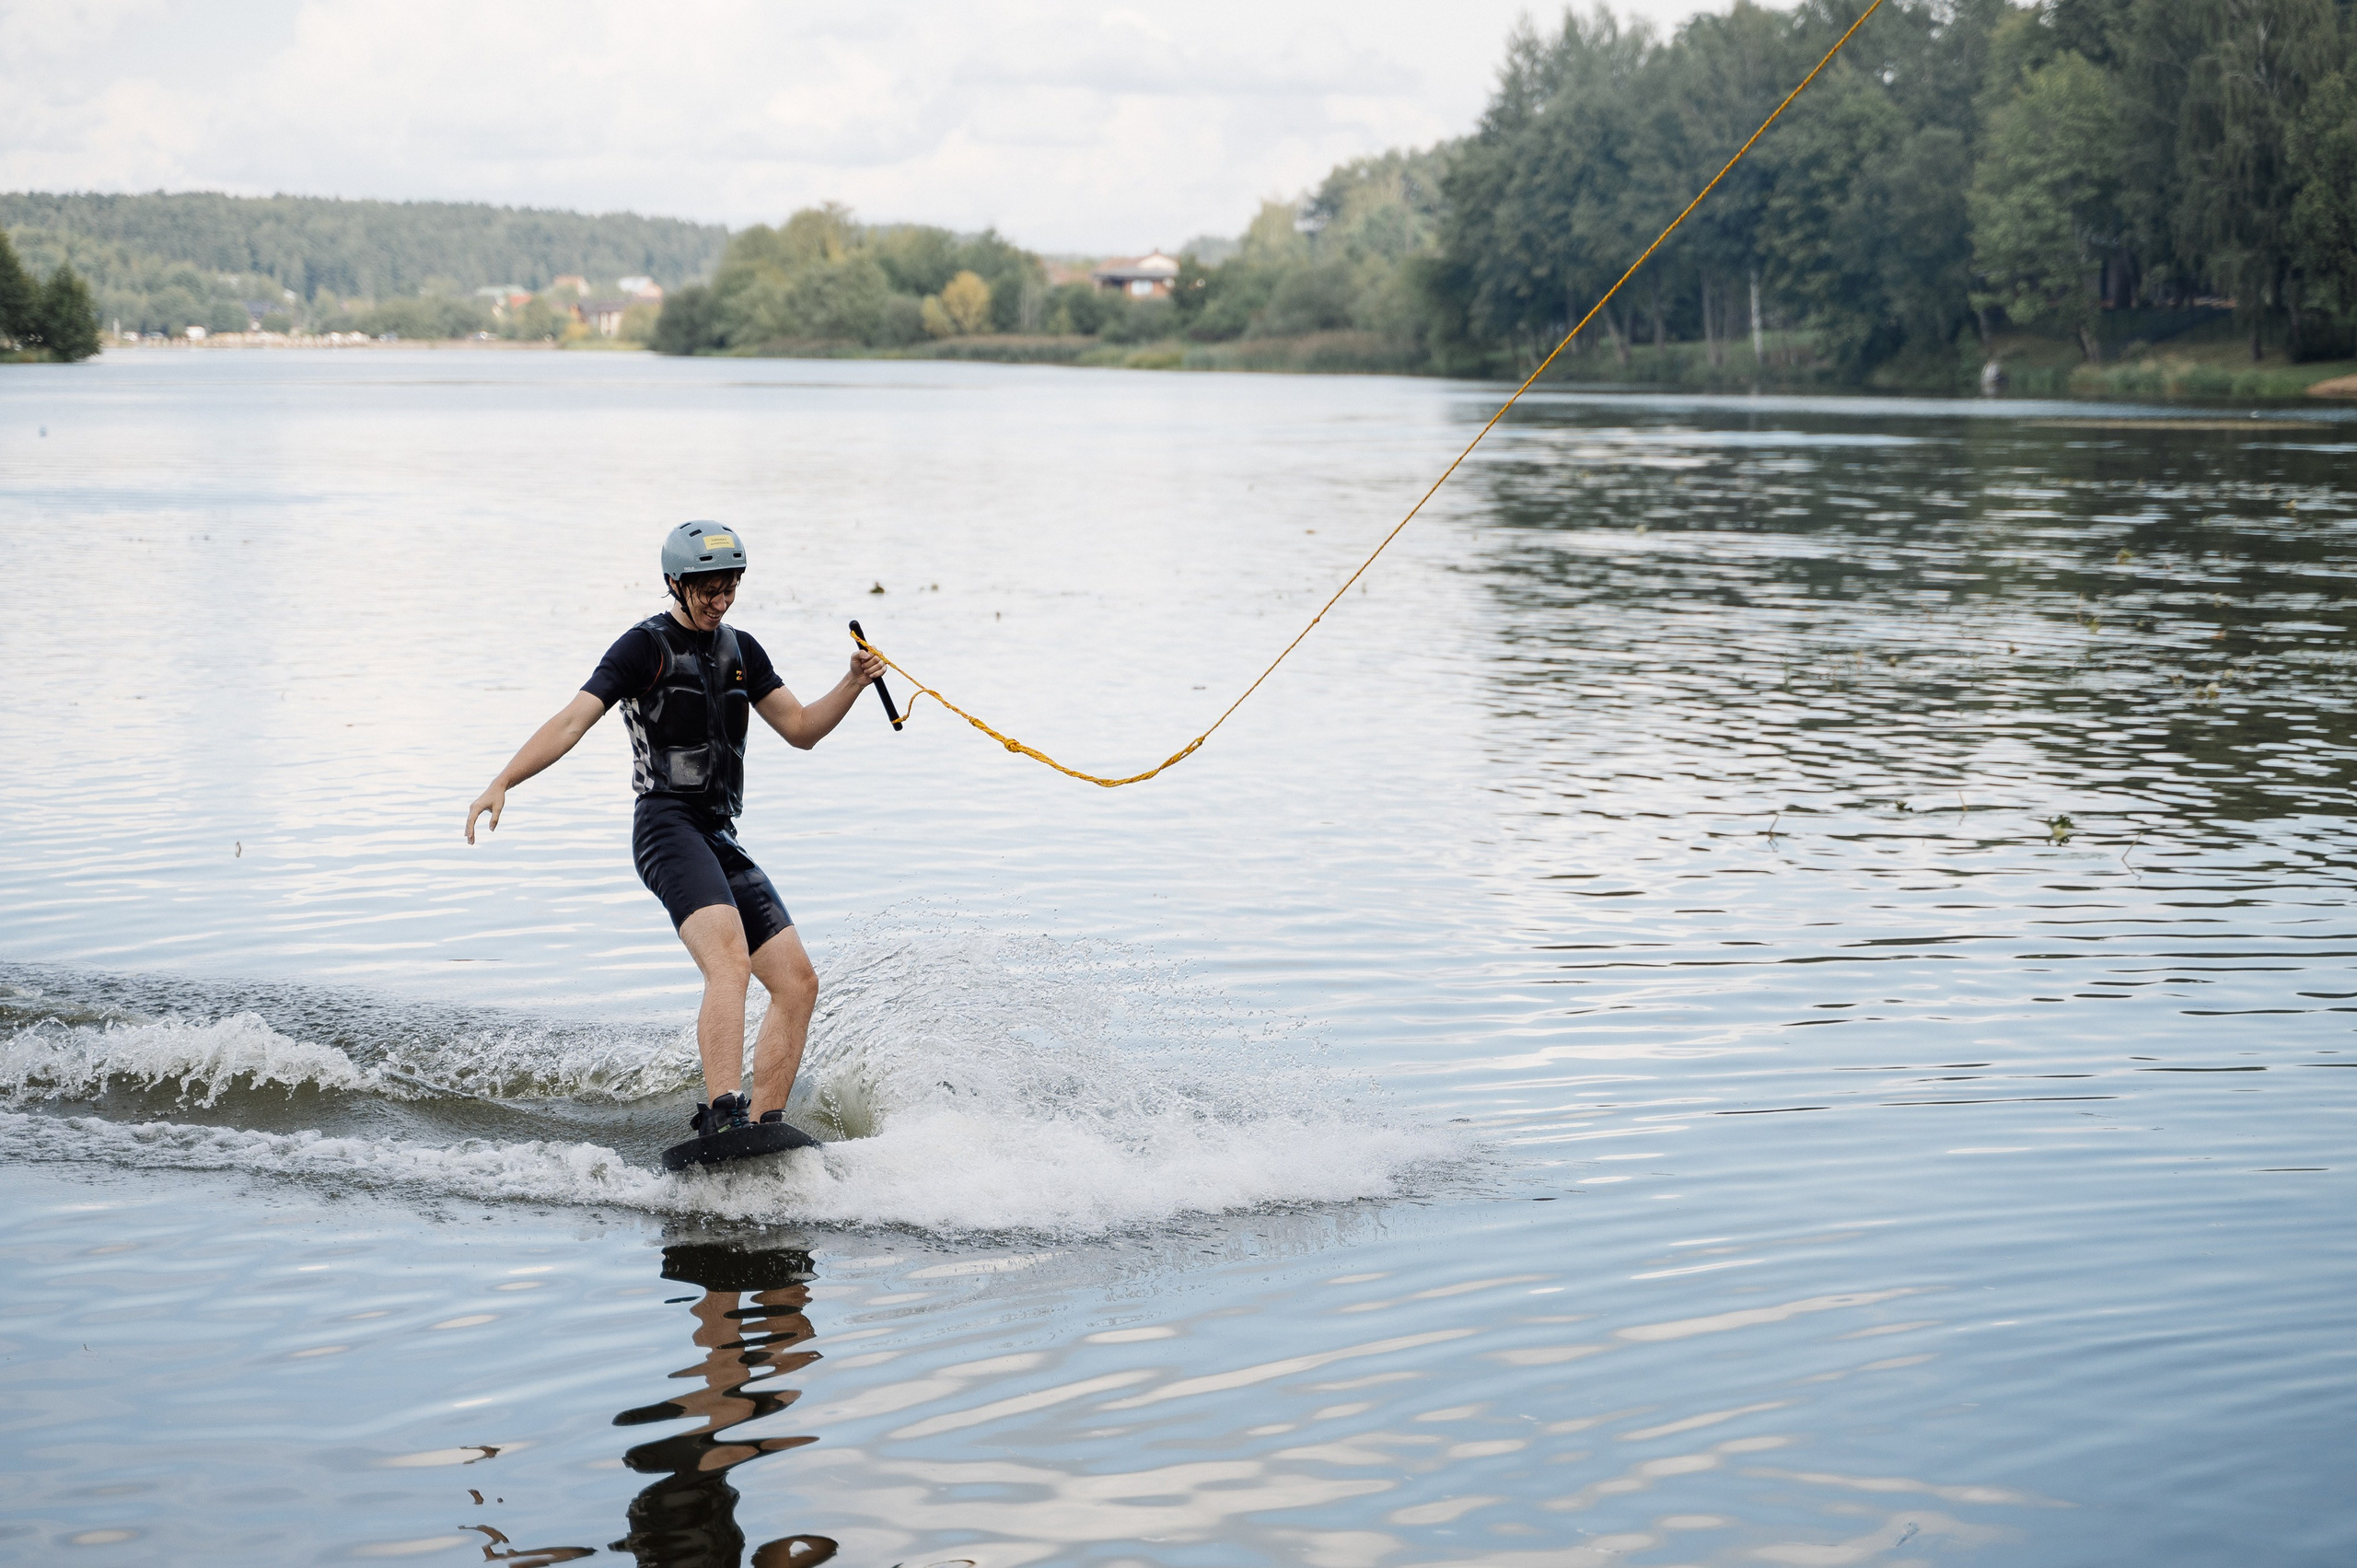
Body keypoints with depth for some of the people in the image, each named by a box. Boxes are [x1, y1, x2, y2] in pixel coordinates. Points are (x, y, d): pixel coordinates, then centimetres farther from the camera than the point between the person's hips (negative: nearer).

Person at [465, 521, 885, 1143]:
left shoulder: (740, 650, 19)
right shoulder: (646, 646, -2)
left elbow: (802, 729, 21)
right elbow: (572, 721, -11)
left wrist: (854, 682, 4)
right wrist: (503, 782, -23)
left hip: (720, 839, 8)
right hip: (668, 827, -8)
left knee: (798, 983, 1)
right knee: (729, 961, -30)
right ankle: (724, 1118, -43)